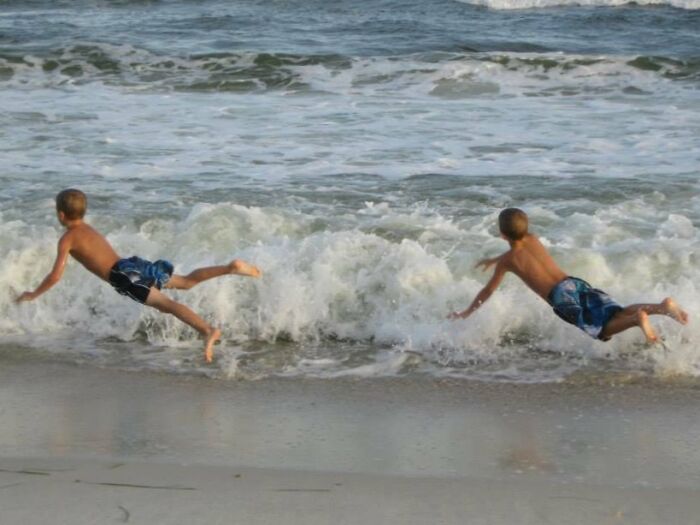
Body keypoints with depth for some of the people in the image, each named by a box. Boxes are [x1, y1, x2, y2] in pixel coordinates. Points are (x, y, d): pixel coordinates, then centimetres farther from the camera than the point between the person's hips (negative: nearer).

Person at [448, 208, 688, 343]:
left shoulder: (506, 261, 6)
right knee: (617, 315, -2)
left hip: (561, 295, -6)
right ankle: (661, 307, -26)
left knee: (601, 331, -11)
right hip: (576, 283, 6)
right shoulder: (532, 240, 22)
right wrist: (495, 259, 64)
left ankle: (637, 319, -39)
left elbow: (488, 291, 15)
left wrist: (466, 313, 28)